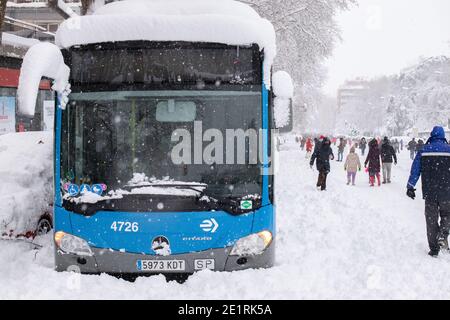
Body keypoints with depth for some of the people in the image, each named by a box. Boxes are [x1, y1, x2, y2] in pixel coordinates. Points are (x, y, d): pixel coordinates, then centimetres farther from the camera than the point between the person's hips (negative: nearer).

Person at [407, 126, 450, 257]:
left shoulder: (423, 151, 1)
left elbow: (415, 170, -2)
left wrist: (410, 187, 3)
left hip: (429, 193, 1)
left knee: (431, 219, 9)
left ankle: (434, 249, 8)